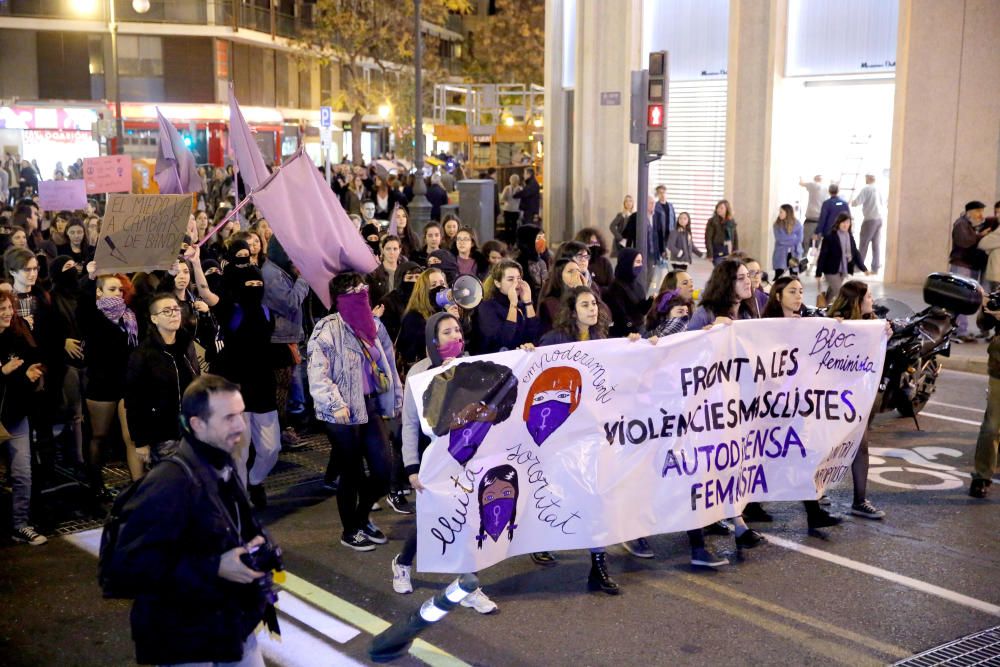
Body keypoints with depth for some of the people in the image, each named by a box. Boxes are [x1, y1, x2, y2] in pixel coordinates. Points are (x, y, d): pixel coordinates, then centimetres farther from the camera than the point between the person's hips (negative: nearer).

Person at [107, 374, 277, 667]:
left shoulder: (222, 468, 4)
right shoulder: (169, 484, -25)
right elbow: (129, 564, -28)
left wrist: (254, 544, -2)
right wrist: (214, 568, -28)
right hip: (186, 642, -8)